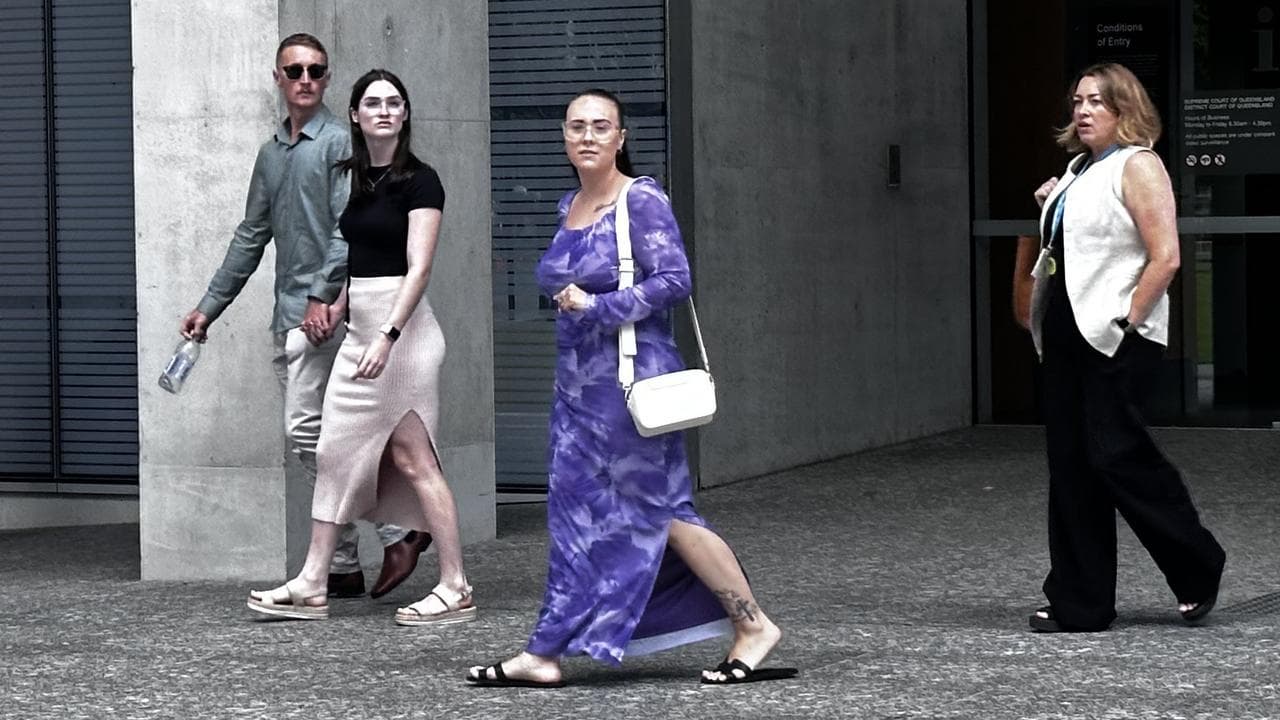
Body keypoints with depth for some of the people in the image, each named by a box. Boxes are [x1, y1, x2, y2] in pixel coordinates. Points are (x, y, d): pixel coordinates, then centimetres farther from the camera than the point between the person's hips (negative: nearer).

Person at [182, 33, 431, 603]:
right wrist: (209, 306, 21)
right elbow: (251, 236, 23)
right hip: (288, 314, 8)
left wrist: (325, 295, -22)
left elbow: (348, 226, -14)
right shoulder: (271, 154, 19)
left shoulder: (339, 143, -4)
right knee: (315, 440, 7)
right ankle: (345, 565, 11)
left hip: (324, 309, -8)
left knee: (306, 430, -16)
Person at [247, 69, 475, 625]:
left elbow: (418, 268, -17)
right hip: (357, 328, 8)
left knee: (411, 455, -7)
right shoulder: (349, 178, 12)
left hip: (401, 325, -8)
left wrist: (387, 337, -25)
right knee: (335, 453, 8)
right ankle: (311, 585, 13)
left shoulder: (419, 181, -9)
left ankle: (456, 590, -2)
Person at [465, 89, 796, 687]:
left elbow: (674, 279, -18)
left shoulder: (641, 201, -11)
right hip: (579, 384, 8)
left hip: (630, 379, -8)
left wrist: (596, 307, -20)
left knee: (661, 511, -4)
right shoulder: (570, 207, 13)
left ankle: (752, 625, 7)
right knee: (578, 512, 7)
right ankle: (544, 656, 7)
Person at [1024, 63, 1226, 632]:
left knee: (1116, 452, -10)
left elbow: (1165, 258, -16)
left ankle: (1197, 570, 9)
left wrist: (1128, 320, -17)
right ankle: (1078, 603, 11)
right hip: (1067, 329, 9)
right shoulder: (1079, 168, 18)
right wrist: (1050, 208, 11)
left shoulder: (1137, 166, -9)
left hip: (1114, 334, -9)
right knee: (1070, 465, 7)